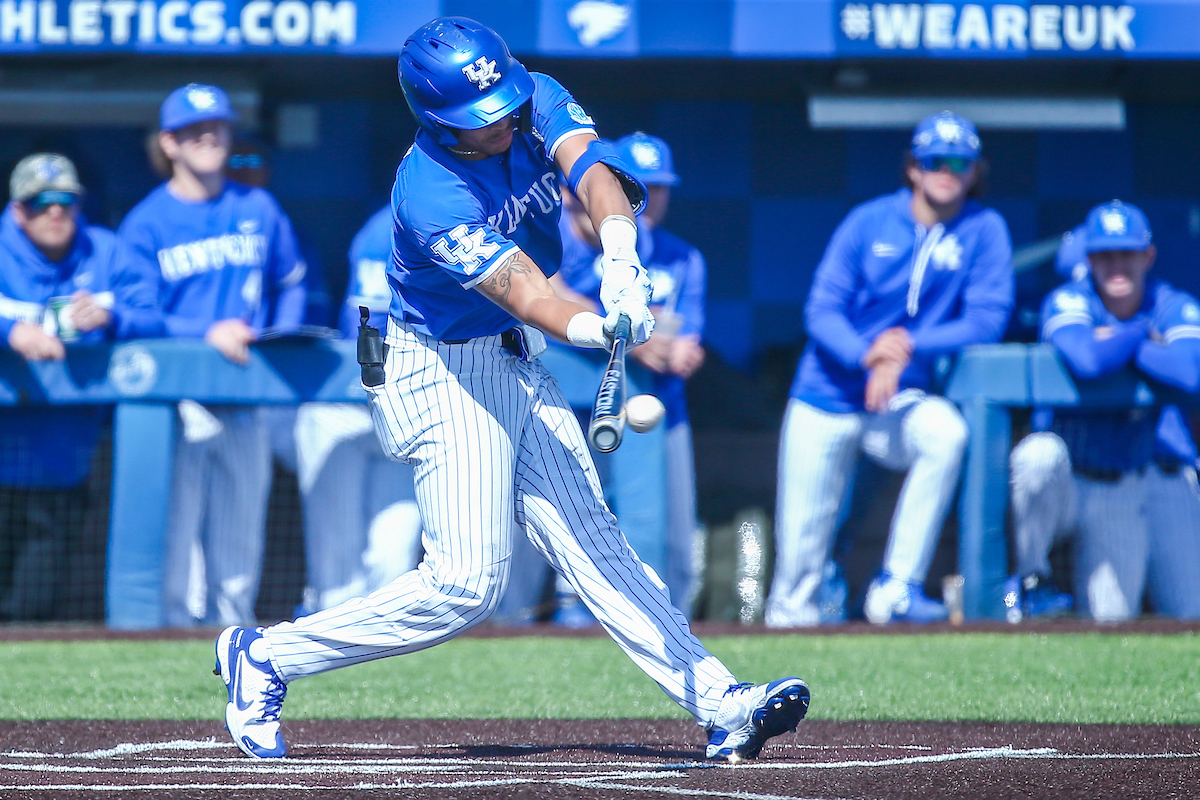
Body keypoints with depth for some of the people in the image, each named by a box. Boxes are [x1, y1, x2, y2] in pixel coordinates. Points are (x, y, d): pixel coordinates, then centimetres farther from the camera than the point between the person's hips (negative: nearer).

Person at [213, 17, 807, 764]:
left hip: (517, 364, 7)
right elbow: (516, 284, -38)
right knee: (467, 582, -12)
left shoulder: (537, 101, -9)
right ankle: (265, 656, -2)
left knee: (588, 536, 5)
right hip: (442, 374, -7)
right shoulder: (431, 193, -29)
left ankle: (720, 703, 1)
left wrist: (621, 254, -48)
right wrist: (595, 327, -59)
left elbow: (588, 163, -27)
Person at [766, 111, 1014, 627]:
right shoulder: (869, 222, -1)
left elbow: (987, 318, -10)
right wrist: (867, 353, -27)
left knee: (947, 431, -34)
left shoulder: (984, 230, -1)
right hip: (827, 401, 0)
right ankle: (790, 614, 28)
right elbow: (821, 311, -7)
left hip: (901, 400, 0)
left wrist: (910, 348, -23)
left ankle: (895, 591, -28)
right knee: (800, 542, -3)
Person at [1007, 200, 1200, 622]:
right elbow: (1088, 361, -30)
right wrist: (1143, 333, -13)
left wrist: (1119, 344, -16)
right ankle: (1031, 578, -11)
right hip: (1096, 487, -2)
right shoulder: (1067, 303, -7)